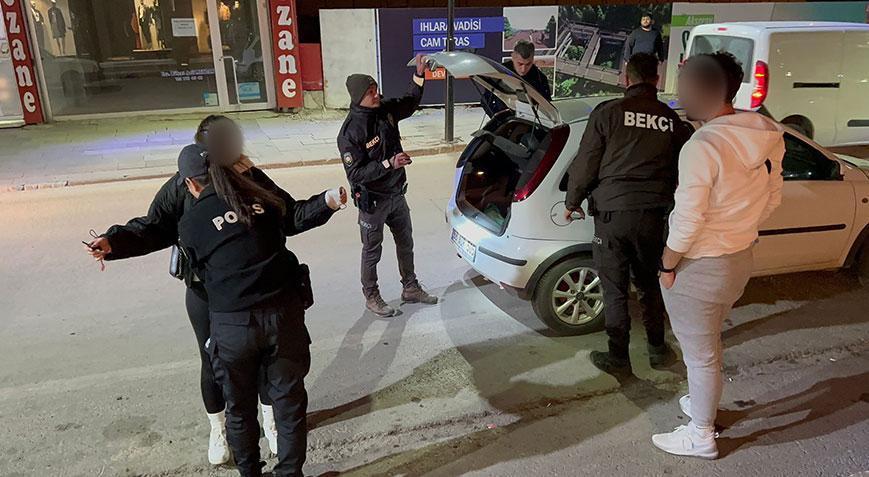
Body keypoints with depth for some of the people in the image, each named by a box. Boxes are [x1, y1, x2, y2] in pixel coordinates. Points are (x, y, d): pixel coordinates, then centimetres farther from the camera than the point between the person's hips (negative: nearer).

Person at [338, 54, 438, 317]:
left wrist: (419, 75, 3)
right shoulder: (350, 131, -23)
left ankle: (410, 288, 38)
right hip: (372, 201, -7)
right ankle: (371, 297, 28)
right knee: (372, 251, 10)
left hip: (396, 194, 7)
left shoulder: (385, 110, -4)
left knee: (406, 243, 20)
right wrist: (389, 164, -30)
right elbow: (355, 172, -24)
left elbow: (410, 103, 16)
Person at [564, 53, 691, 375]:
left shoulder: (608, 112, -7)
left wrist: (572, 202, 8)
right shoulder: (672, 120, 4)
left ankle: (618, 357, 17)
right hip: (653, 216, 4)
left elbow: (586, 164, -6)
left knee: (614, 290, 8)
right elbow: (679, 171, 12)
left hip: (612, 214, -3)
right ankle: (657, 348, 31)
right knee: (648, 283, 21)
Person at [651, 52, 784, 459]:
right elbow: (772, 198, 8)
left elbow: (688, 222, -25)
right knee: (708, 343, 28)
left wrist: (667, 265, -10)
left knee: (699, 353, 10)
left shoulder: (702, 147, -27)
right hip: (741, 259, 8)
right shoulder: (766, 136, -2)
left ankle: (701, 436, 29)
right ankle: (703, 405, 48)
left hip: (699, 268, -8)